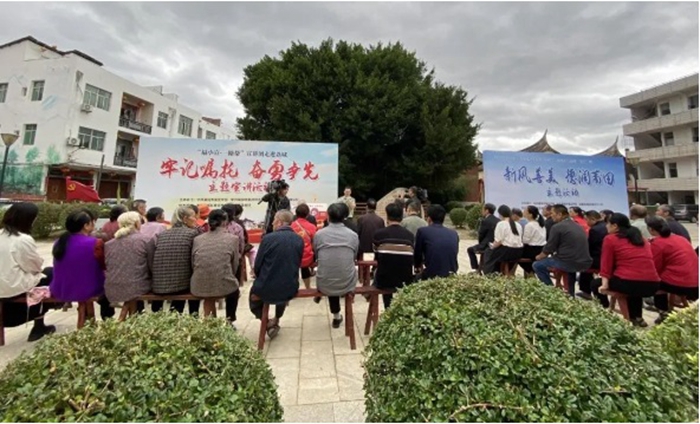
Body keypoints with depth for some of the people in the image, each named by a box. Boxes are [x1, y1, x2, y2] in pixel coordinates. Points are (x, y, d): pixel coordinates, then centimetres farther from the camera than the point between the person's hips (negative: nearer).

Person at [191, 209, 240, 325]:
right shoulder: (233, 239, -1)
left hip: (198, 288, 3)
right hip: (224, 287, -3)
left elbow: (192, 265, 13)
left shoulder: (197, 239, 6)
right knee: (234, 289, 33)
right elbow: (235, 267, 6)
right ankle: (229, 322, 35)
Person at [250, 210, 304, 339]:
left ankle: (268, 322, 18)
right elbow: (298, 264, 7)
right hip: (291, 289, 4)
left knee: (253, 292, 30)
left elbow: (257, 265, -6)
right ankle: (276, 320, 50)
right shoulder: (299, 240, -4)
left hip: (266, 289, -3)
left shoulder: (268, 238, -16)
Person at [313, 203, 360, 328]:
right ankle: (336, 316, 50)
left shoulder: (319, 234, -7)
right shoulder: (353, 235, -5)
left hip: (325, 284, 0)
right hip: (347, 284, 0)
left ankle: (336, 315, 52)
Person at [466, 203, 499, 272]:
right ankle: (481, 269, 39)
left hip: (487, 246, -7)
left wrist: (480, 244, 12)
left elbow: (481, 235, -8)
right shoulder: (498, 221, 5)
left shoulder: (485, 221, -15)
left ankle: (476, 268, 15)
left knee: (470, 250, 17)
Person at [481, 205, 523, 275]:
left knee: (488, 252, 16)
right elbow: (520, 240, 12)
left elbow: (498, 241, -14)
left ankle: (491, 274, 16)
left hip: (507, 251, -7)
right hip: (519, 252, 7)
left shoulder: (501, 224, -9)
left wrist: (492, 246, 5)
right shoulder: (518, 225, 10)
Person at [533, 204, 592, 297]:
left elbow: (549, 248, -6)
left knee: (537, 265, 6)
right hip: (585, 263, 8)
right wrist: (555, 253, 32)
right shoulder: (578, 226, 15)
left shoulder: (557, 227, -9)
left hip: (569, 263, -8)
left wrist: (539, 257, 13)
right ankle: (570, 295, 45)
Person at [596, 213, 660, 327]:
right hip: (652, 285, 7)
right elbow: (647, 260, 29)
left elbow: (606, 264, -2)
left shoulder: (610, 239, 4)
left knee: (596, 284, 19)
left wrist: (604, 285, -4)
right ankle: (637, 318, 34)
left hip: (629, 282, -6)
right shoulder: (642, 238, 22)